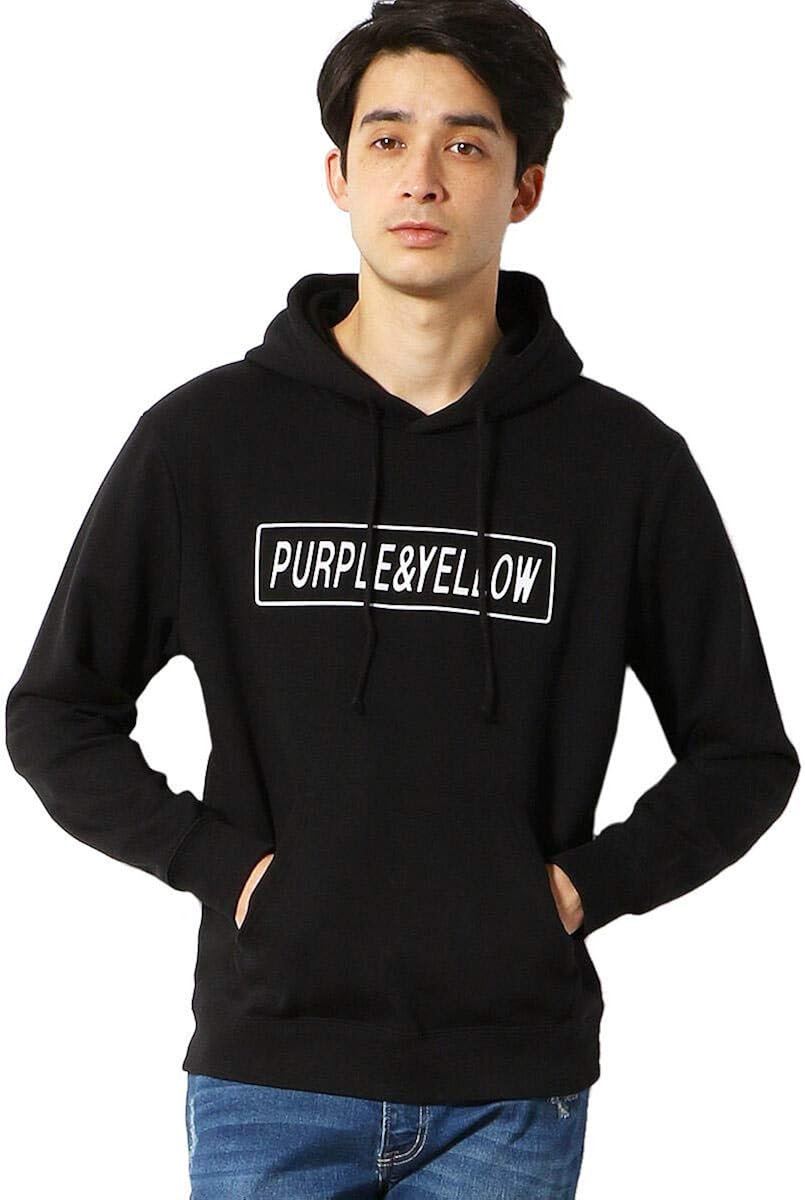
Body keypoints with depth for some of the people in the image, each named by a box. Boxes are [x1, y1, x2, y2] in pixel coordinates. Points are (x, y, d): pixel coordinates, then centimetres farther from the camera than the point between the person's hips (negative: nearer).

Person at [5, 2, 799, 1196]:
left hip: (514, 1090, 1)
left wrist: (586, 885, -3)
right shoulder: (205, 438, 0)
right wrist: (220, 861, -4)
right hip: (273, 1067, 0)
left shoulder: (627, 461, 1)